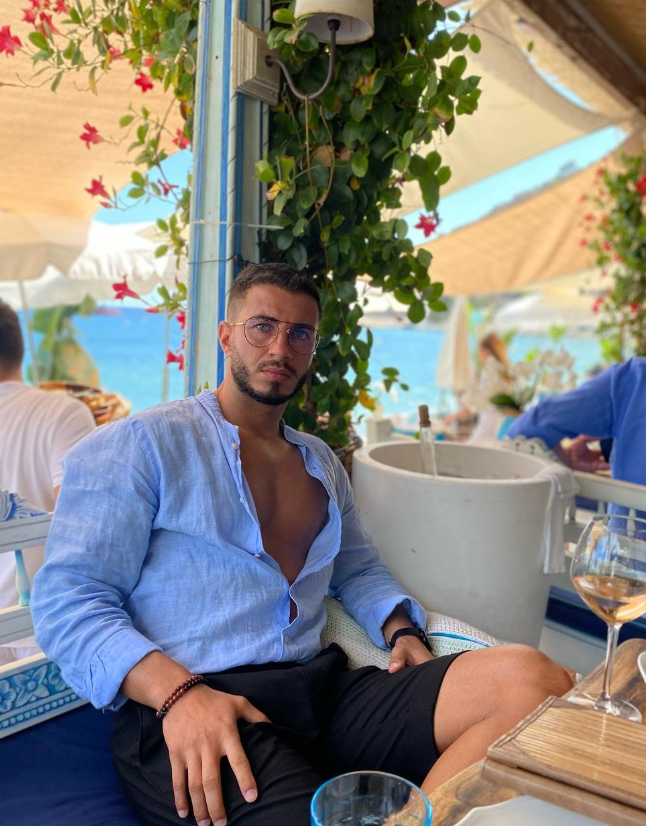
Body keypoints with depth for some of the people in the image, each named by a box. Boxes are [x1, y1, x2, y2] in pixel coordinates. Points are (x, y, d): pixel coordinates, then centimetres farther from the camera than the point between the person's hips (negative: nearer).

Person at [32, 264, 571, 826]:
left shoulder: (321, 462, 24)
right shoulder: (142, 444, 2)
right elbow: (69, 600, -5)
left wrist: (401, 632, 10)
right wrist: (179, 693, -21)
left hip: (323, 690, 7)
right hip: (186, 712, -6)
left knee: (531, 679, -18)